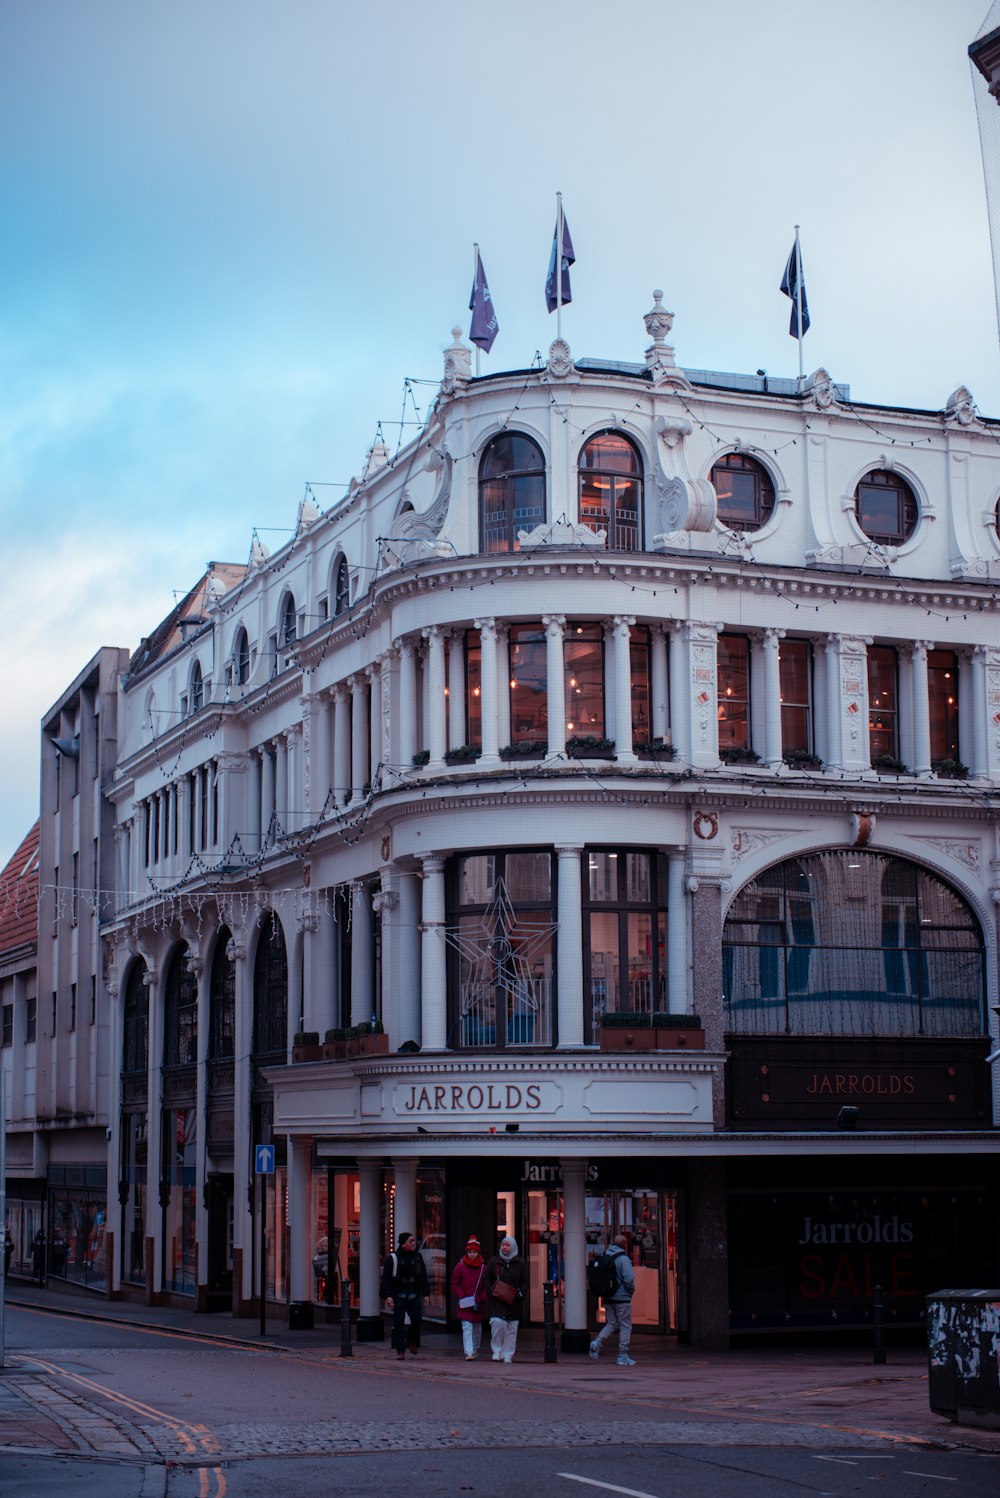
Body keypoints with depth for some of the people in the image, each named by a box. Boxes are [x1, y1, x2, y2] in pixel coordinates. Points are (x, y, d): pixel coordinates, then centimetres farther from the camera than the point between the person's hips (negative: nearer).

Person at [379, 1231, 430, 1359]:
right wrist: (387, 1296, -14)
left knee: (417, 1318, -11)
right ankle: (400, 1351, 5)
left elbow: (423, 1277, 16)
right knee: (398, 1323, -2)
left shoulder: (417, 1258, 12)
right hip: (398, 1297, -3)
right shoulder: (392, 1259, -2)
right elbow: (386, 1278, -5)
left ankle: (411, 1341, 16)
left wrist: (425, 1293, 8)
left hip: (414, 1296, 3)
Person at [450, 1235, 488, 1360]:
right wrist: (463, 1298, -10)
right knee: (467, 1328, -12)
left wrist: (480, 1300, -6)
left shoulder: (483, 1268, 3)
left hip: (479, 1306, 3)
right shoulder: (460, 1267, 0)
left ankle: (474, 1351, 30)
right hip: (465, 1305, -3)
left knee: (477, 1329, 13)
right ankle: (468, 1353, -17)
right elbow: (455, 1285, 2)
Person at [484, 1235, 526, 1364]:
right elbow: (487, 1278, 9)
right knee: (498, 1323, -18)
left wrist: (520, 1293, -7)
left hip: (513, 1301, 1)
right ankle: (497, 1351, -3)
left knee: (511, 1329, 2)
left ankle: (507, 1355, 12)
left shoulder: (520, 1263, 7)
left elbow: (524, 1282, 10)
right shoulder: (494, 1261, 7)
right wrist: (490, 1291, -6)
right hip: (496, 1301, -1)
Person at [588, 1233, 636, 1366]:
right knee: (625, 1326, 4)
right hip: (622, 1298, -6)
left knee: (611, 1324, 17)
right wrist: (631, 1291, -2)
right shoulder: (623, 1259, -12)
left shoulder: (604, 1258, 6)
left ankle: (598, 1342, -7)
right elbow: (629, 1279, -20)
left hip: (608, 1298, 6)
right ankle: (623, 1356, 5)